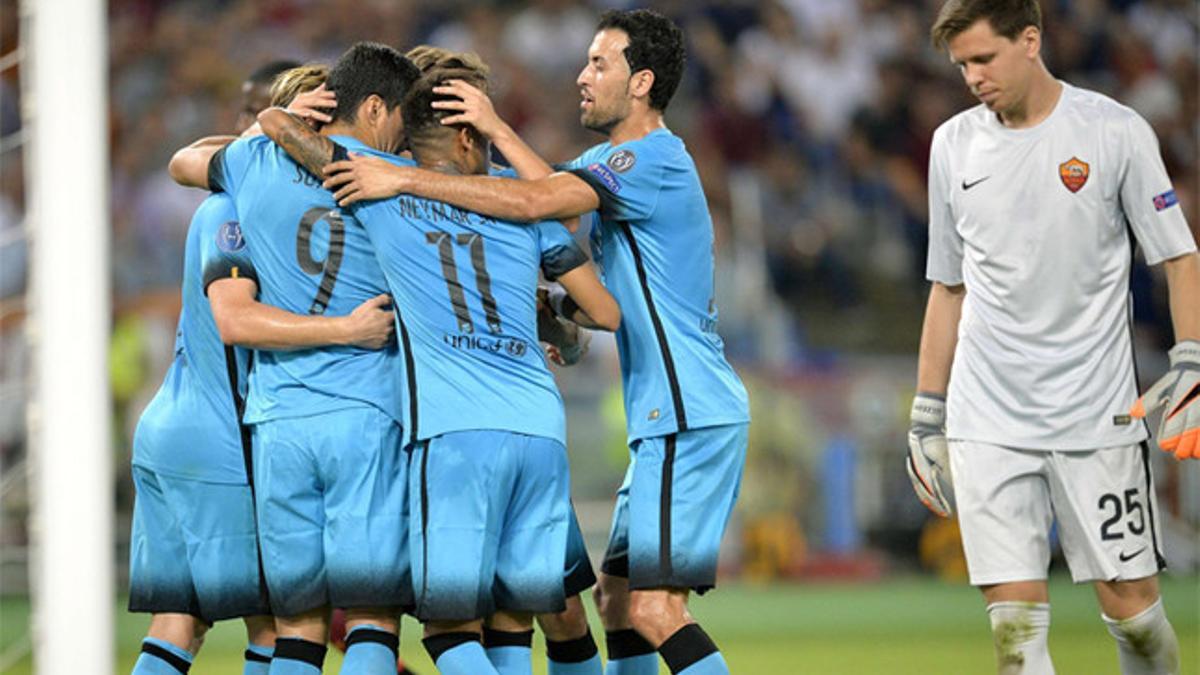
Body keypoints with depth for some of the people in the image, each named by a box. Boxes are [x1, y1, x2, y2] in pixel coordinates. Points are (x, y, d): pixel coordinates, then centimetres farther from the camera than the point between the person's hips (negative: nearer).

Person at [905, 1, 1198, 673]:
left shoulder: (1115, 131, -3)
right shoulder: (954, 145, 8)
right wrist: (927, 419, 16)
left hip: (1099, 416, -2)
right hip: (986, 424, 2)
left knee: (1131, 607, 0)